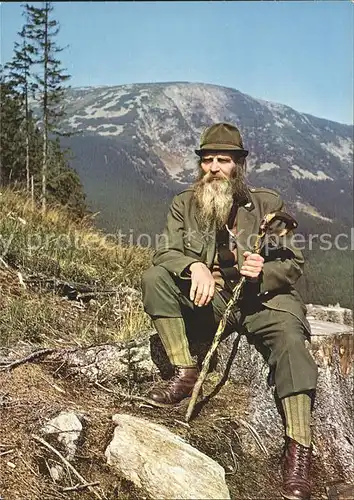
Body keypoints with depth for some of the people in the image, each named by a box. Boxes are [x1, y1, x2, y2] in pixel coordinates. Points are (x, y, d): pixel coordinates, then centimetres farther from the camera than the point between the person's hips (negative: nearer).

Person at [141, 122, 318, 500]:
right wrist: (195, 266, -28)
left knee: (290, 338, -31)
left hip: (262, 299, -2)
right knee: (153, 278, -19)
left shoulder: (268, 204, 3)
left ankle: (298, 449, -27)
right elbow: (164, 253, -5)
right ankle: (184, 372, -16)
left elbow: (293, 264, 0)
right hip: (207, 301, 2)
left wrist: (263, 273, -24)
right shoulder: (184, 204, 7)